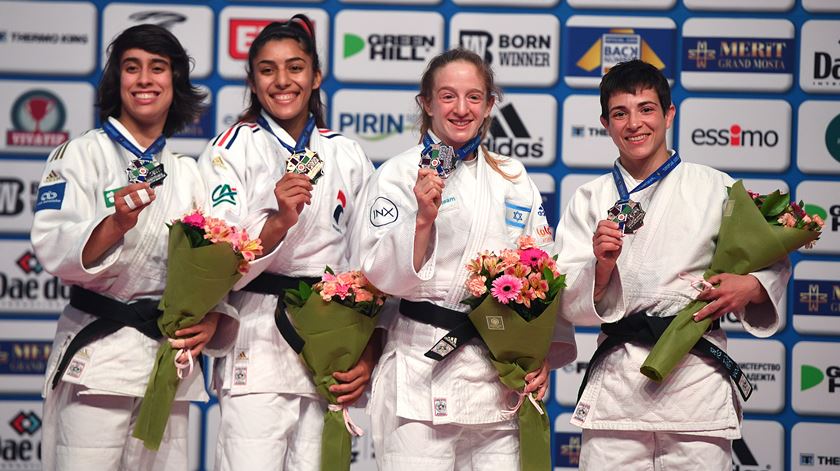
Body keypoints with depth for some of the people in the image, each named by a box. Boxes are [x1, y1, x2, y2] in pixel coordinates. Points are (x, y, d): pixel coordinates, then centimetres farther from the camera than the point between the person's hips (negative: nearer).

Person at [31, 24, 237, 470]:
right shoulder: (80, 154, -1)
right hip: (97, 351, -5)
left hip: (170, 354, 5)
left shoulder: (188, 173, 14)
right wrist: (115, 224, -30)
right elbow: (53, 249, -12)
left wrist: (211, 320, -6)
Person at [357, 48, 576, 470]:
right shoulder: (399, 174, 1)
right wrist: (424, 218, -21)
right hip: (421, 372, -4)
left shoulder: (514, 180, 13)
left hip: (502, 380, 4)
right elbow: (383, 276, -7)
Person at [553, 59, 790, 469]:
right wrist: (601, 266, -15)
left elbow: (773, 263, 13)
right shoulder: (589, 200, 10)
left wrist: (751, 287, -8)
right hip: (616, 385, 1)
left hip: (696, 378, -1)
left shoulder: (716, 189, 7)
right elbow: (569, 303, 4)